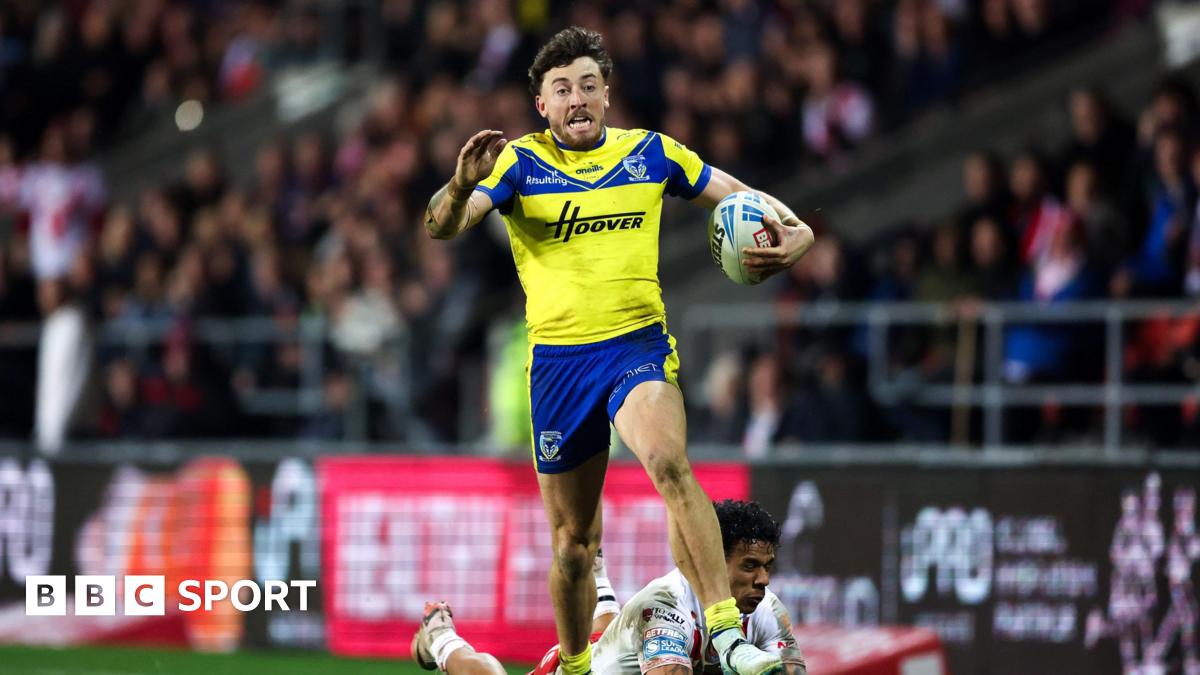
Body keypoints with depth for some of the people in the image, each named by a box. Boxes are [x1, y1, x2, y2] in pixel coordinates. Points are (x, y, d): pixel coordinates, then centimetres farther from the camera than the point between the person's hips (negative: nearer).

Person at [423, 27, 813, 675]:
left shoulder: (651, 153, 5)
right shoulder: (520, 161, 0)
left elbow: (743, 199, 14)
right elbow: (441, 227, -13)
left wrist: (790, 232, -8)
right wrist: (463, 185, -36)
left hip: (638, 345, -1)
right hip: (556, 358, 1)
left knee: (669, 463, -31)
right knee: (573, 537, 9)